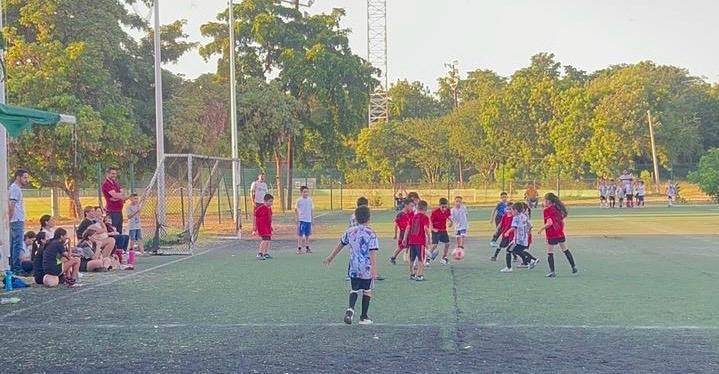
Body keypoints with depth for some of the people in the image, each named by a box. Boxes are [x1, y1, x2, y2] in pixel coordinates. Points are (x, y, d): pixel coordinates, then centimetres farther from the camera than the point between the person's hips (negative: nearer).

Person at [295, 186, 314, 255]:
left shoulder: (310, 200, 6)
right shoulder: (299, 200, -5)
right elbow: (296, 210, -2)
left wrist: (312, 219, 13)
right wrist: (297, 220, -6)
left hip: (308, 220, 4)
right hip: (301, 220, -4)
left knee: (307, 235, 11)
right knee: (300, 235, -3)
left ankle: (307, 248, 19)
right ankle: (299, 249, 0)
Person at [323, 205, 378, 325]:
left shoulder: (350, 231, 3)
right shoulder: (371, 234, -11)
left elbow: (340, 245, 14)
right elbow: (373, 252, -19)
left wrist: (330, 257, 25)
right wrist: (374, 268, -22)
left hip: (353, 268, 3)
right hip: (367, 268, -3)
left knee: (354, 290, 14)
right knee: (367, 291, 12)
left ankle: (351, 309, -14)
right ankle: (364, 317, 16)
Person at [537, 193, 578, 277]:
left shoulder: (547, 210, -14)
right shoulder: (557, 208, 8)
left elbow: (549, 223, -23)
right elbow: (562, 221, 11)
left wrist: (542, 229, -10)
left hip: (551, 235, -7)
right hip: (560, 233, 7)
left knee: (550, 253, 2)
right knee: (565, 250, 20)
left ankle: (552, 271, -1)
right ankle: (574, 267, 25)